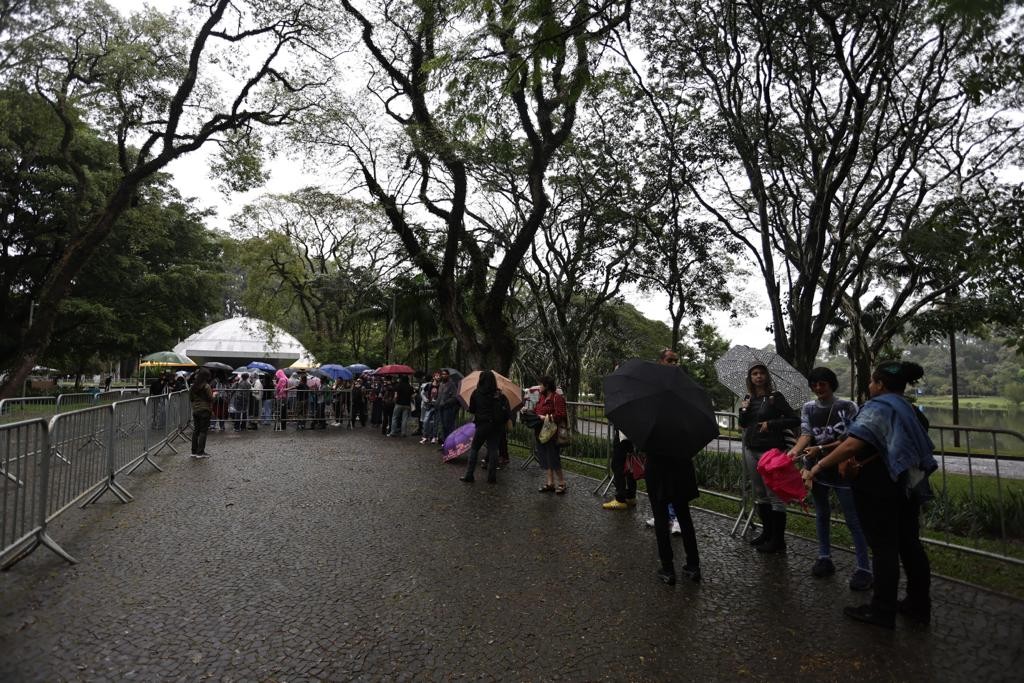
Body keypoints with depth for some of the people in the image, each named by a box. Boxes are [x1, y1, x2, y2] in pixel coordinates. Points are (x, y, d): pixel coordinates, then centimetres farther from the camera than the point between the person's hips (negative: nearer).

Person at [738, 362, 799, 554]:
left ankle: (778, 541, 1)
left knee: (775, 495, -5)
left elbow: (795, 420, -8)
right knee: (759, 494, 13)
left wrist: (771, 424, -15)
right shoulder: (748, 398, 11)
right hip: (751, 450, 6)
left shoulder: (775, 397, -5)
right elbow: (743, 424, 16)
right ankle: (767, 533, 25)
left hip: (771, 450, -6)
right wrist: (743, 410, -2)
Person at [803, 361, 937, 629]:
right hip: (909, 484, 9)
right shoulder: (908, 409, 15)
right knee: (909, 543, 16)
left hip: (880, 488, -9)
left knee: (883, 548, -2)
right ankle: (919, 605, 26)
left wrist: (818, 467, -23)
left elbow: (851, 446, -27)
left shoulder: (878, 407, -15)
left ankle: (882, 611, 6)